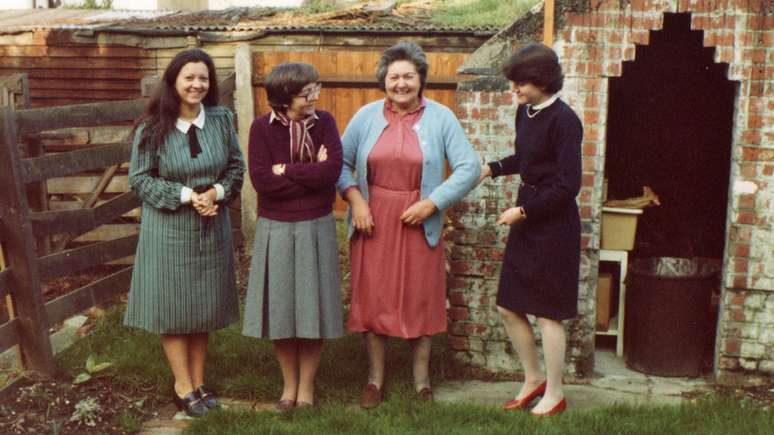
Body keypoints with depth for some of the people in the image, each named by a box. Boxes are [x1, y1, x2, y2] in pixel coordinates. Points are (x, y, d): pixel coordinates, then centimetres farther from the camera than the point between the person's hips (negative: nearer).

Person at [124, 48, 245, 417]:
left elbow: (236, 167, 6)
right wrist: (186, 195, -18)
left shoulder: (222, 119, -2)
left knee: (204, 305, 11)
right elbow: (140, 179, -8)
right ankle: (183, 387, 17)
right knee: (173, 305, 3)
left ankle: (198, 382, 25)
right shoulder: (151, 129, -11)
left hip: (211, 227, 3)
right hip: (168, 229, -3)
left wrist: (216, 192, -14)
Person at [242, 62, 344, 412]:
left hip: (316, 228, 0)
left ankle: (307, 386, 23)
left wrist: (286, 170, -14)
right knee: (280, 308, 8)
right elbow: (261, 180, -17)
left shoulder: (324, 122, -2)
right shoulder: (262, 127, -7)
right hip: (276, 229, 0)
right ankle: (289, 384, 27)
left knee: (312, 307, 6)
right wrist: (312, 173, -14)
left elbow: (333, 170, -15)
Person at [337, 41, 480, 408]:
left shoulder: (441, 118, -2)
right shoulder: (366, 116, 3)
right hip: (372, 222, 1)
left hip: (419, 223, -1)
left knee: (421, 300, 7)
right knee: (372, 299, 7)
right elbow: (341, 162, 8)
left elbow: (469, 168, -5)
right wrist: (354, 198, -7)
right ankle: (375, 378, 23)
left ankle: (421, 380, 23)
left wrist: (431, 203, -13)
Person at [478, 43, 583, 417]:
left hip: (553, 225, -8)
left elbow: (568, 185, -19)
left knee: (547, 313, 3)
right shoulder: (525, 112, 6)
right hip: (526, 221, 8)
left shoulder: (563, 120, -18)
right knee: (508, 307, 13)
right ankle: (533, 378, 32)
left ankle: (554, 394, 21)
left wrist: (523, 211, -16)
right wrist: (491, 169, 9)